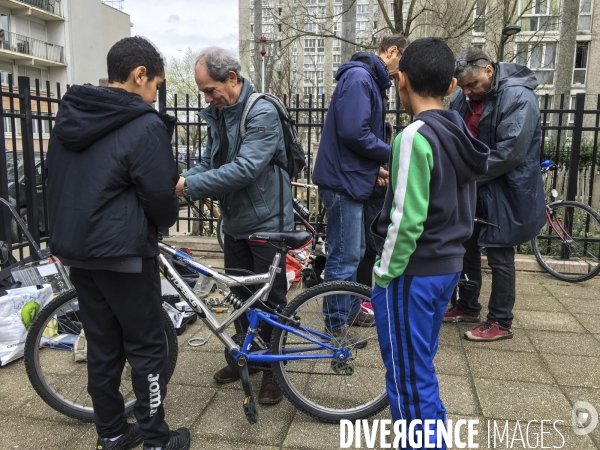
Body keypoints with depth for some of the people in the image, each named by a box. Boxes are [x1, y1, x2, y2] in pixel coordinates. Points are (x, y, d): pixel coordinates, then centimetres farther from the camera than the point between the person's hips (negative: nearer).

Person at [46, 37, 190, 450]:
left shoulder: (70, 116, 10)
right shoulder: (146, 125, -15)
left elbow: (61, 182, 15)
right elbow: (160, 196, -14)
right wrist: (169, 218, 7)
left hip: (74, 246, 8)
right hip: (122, 251, -8)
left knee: (102, 343, 16)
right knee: (147, 345, 6)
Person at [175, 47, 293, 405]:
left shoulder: (262, 113, -18)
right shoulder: (218, 114, 7)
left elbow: (245, 168, -29)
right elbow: (211, 162, 9)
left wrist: (190, 184, -28)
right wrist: (181, 181, -9)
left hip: (266, 221, -7)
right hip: (235, 221, 8)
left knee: (270, 297, 5)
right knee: (239, 293, 17)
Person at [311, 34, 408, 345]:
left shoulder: (371, 81, 18)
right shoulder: (359, 77, -15)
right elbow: (353, 133, -25)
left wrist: (375, 167, 6)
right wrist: (390, 154, -11)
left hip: (355, 179, 11)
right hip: (343, 180, -10)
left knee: (354, 252, 19)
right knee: (344, 256, -2)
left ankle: (350, 309, 34)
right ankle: (336, 323, 12)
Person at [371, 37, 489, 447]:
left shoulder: (415, 136, -19)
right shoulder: (460, 134, 7)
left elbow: (407, 219, -22)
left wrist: (385, 272, -12)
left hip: (413, 273, -9)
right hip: (448, 266, 9)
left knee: (407, 378, 6)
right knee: (421, 368, 24)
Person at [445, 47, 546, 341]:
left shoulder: (518, 97, -17)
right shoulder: (464, 98, 5)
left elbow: (510, 152, -24)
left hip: (503, 192, -7)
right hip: (470, 189, 8)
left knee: (499, 256, 1)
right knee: (467, 248, 16)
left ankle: (500, 323, 15)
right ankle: (466, 307, 33)